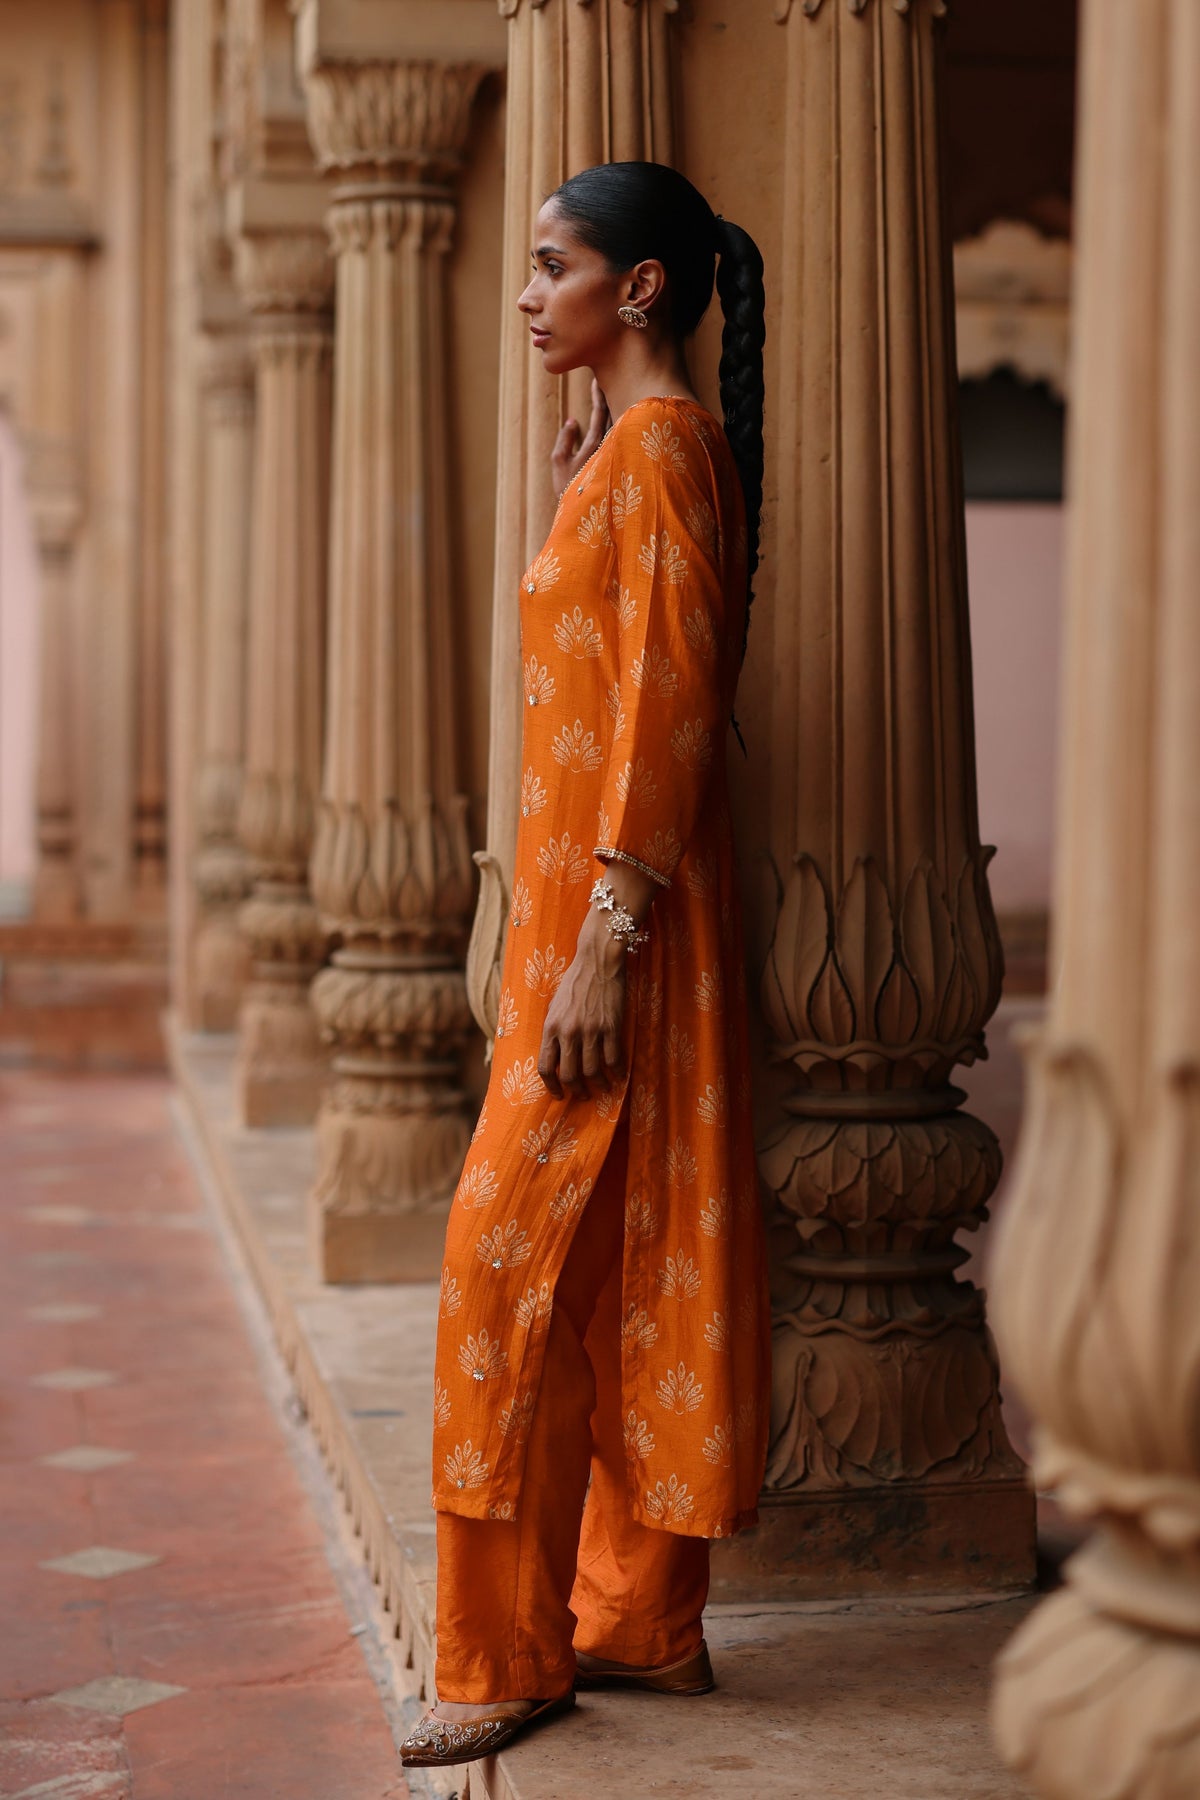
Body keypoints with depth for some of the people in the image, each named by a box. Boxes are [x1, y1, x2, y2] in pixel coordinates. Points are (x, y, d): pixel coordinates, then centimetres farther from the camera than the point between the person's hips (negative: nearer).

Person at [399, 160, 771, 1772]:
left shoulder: (662, 445, -13)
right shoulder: (625, 447, 17)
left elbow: (667, 704, -20)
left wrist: (604, 943, -23)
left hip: (619, 905, -10)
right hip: (587, 900, 10)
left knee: (517, 1267, -7)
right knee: (622, 1272, 11)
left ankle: (509, 1655, 1)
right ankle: (643, 1622, 19)